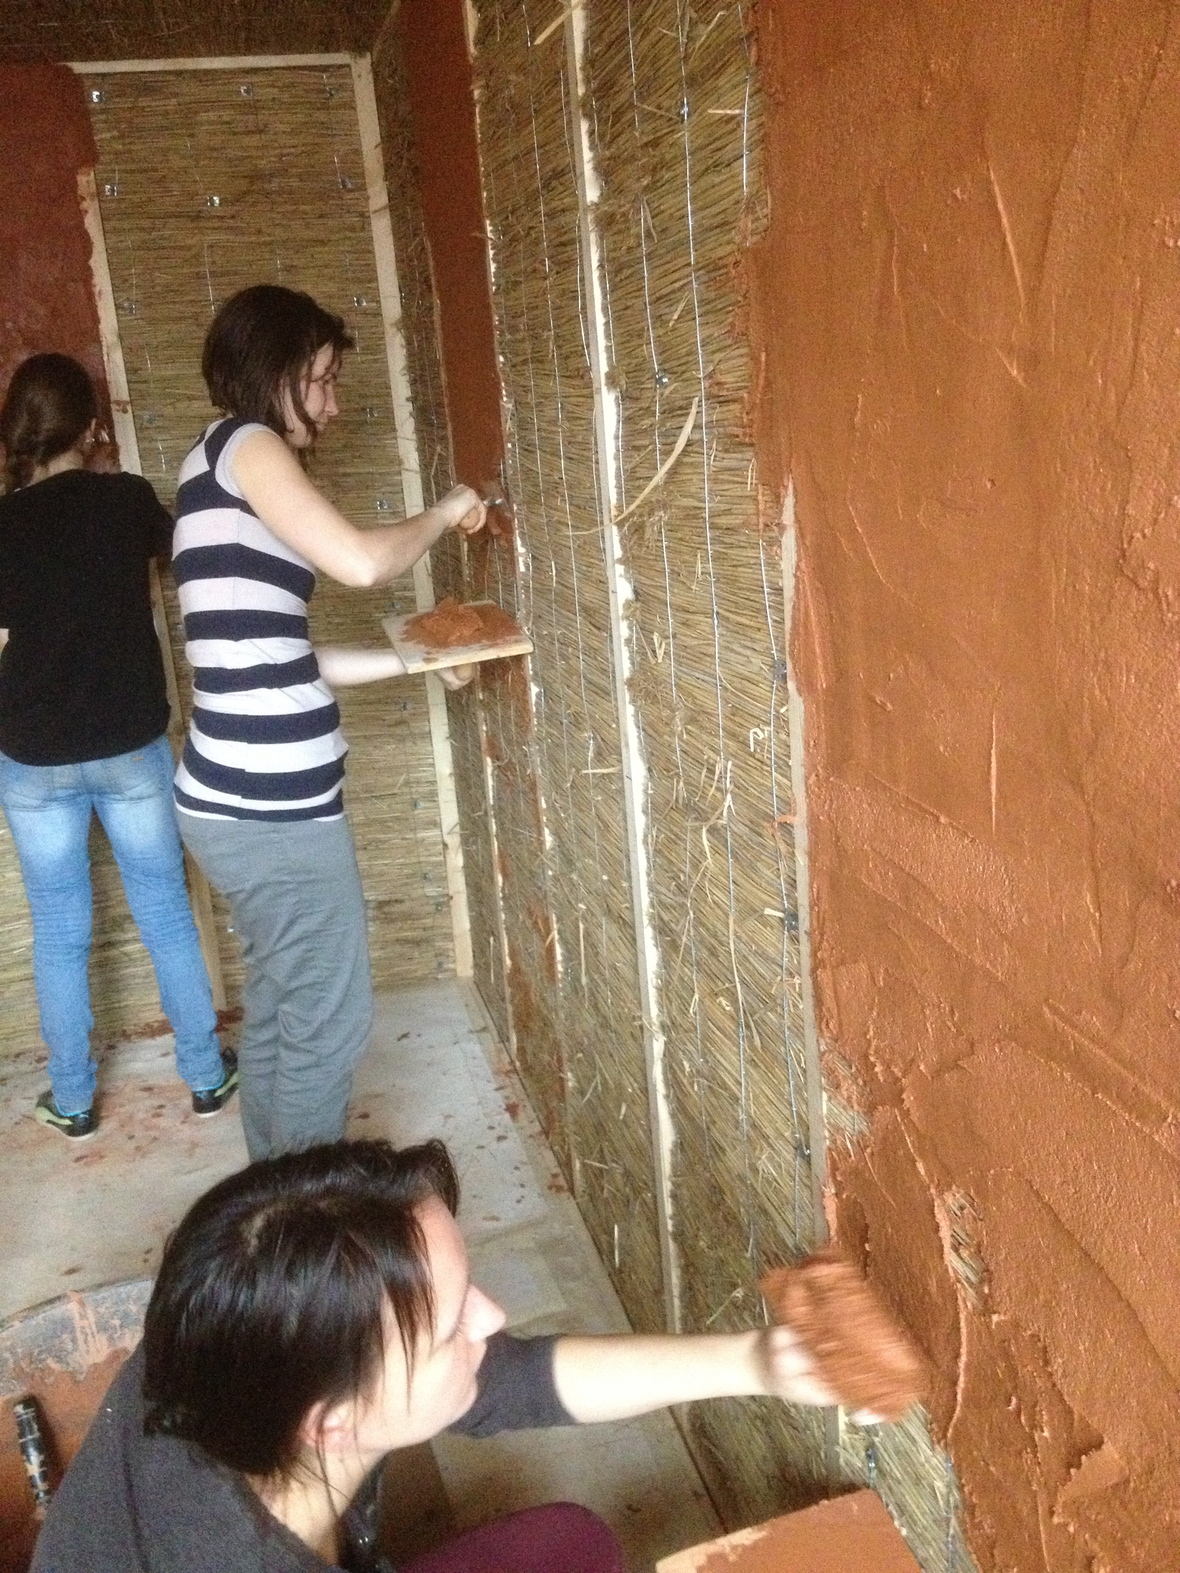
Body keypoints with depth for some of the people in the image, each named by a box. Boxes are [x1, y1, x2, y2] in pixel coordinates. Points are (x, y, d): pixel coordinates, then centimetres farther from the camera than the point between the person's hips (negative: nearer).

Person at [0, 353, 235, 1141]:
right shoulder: (127, 499, -8)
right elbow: (177, 544, 16)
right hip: (132, 745, 0)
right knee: (166, 912, 13)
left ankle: (73, 1101, 24)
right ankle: (207, 1075, 24)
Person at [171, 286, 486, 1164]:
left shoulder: (226, 469, 19)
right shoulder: (243, 447, -8)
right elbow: (362, 562, -21)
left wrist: (416, 660, 21)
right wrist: (443, 515, -2)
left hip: (245, 798, 10)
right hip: (272, 807, -10)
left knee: (279, 1010, 19)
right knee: (329, 1022, 3)